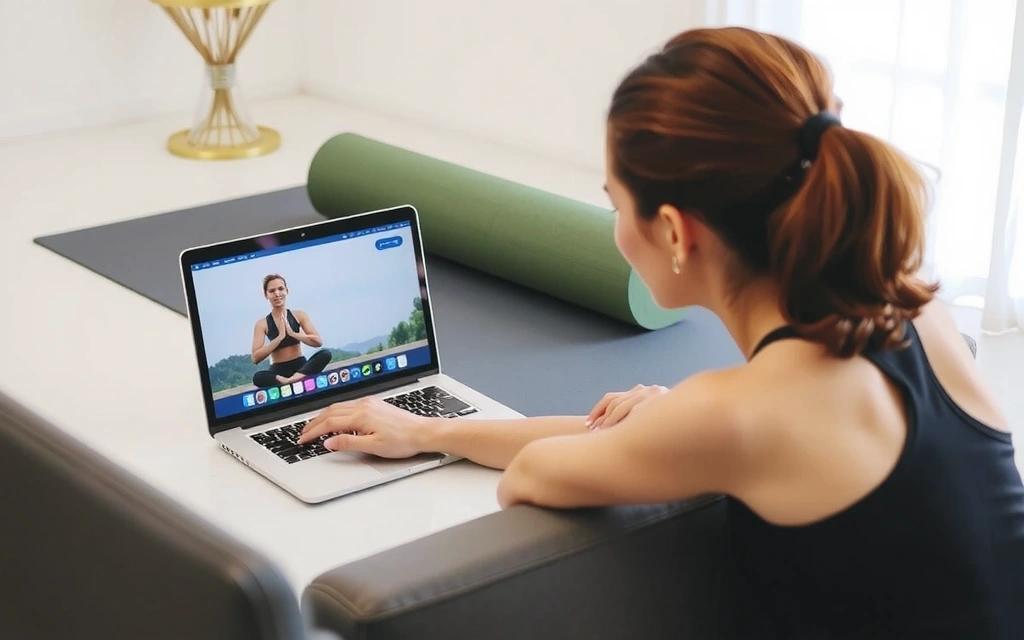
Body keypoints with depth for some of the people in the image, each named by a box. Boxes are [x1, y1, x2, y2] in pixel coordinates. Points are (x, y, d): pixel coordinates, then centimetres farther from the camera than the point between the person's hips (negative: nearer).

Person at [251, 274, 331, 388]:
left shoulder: (299, 315, 5)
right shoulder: (262, 324, -1)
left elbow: (318, 341, -5)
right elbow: (256, 358, -11)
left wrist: (292, 333, -15)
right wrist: (279, 337, -17)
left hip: (301, 366, 3)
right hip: (279, 370, -2)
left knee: (325, 354, -28)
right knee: (258, 377, -35)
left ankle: (295, 379, -44)